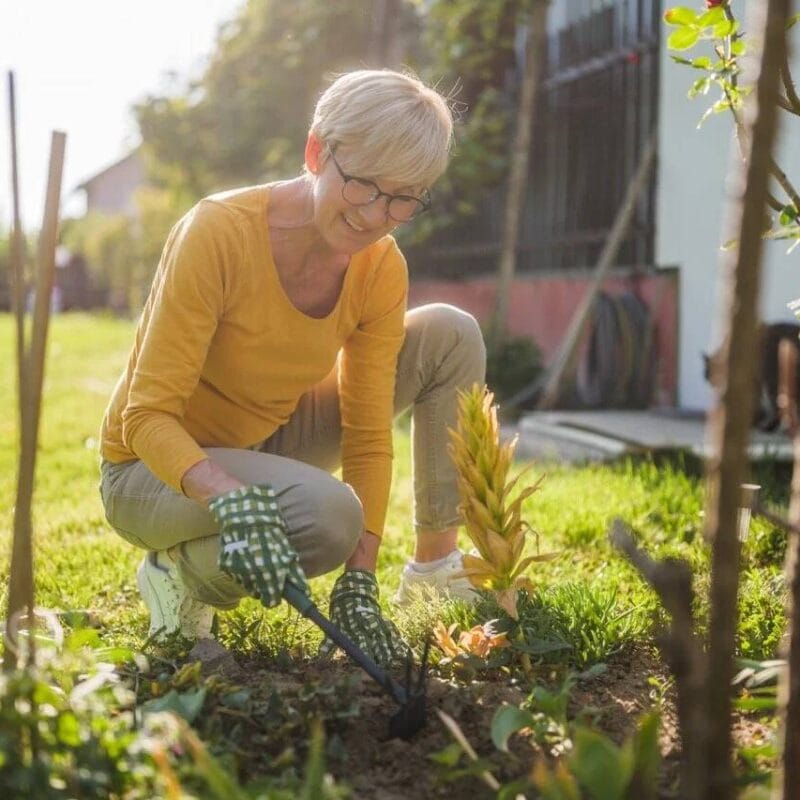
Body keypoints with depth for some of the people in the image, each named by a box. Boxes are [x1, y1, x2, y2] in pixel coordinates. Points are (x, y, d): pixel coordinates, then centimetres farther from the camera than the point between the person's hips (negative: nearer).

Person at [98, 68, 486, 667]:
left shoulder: (381, 268, -11)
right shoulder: (220, 232, -28)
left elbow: (368, 434, -10)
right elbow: (148, 416, -28)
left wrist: (360, 584, -19)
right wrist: (233, 500, -45)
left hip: (269, 443, 6)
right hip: (153, 469, -6)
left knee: (449, 333, -7)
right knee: (328, 512, -36)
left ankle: (436, 566, 3)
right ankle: (184, 572, -5)